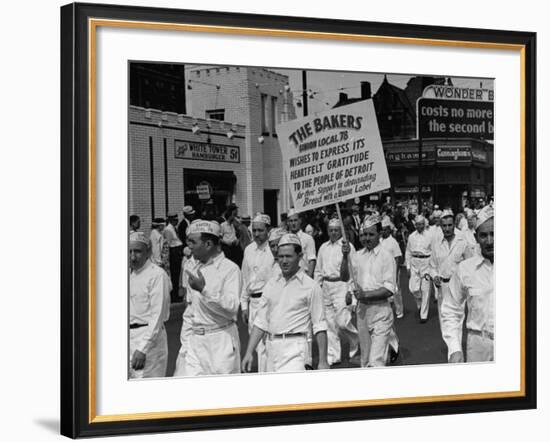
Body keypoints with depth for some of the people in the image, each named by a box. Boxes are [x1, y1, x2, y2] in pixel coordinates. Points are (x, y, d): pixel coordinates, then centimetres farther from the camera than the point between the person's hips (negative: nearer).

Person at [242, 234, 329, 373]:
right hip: (271, 346, 6)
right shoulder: (271, 284, 13)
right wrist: (249, 352, 6)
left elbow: (319, 326, -4)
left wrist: (323, 361, -7)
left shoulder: (311, 286, -2)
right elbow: (260, 322, 14)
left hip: (295, 346, -6)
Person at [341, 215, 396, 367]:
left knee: (376, 360, -13)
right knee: (365, 359, 15)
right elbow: (344, 277, 4)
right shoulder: (357, 256, 10)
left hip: (380, 310, -6)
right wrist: (345, 257, -8)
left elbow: (389, 290, -11)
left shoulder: (386, 257, -6)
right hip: (362, 309, 6)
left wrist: (366, 294, -19)